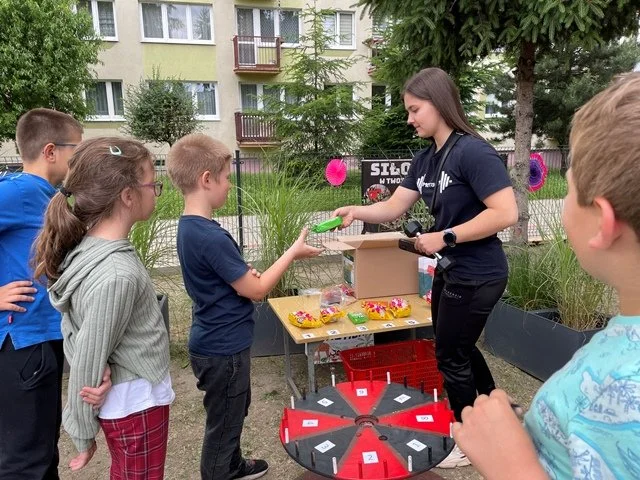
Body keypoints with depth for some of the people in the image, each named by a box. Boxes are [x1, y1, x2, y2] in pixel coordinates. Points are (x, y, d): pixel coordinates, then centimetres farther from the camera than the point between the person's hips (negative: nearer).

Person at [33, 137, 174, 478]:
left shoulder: (88, 247, -4)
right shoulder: (116, 275, -31)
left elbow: (78, 336, 3)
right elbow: (87, 366, -22)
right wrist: (83, 435, -7)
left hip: (124, 398, 8)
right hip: (137, 405, -8)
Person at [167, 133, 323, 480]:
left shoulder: (188, 227, 1)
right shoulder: (211, 237, -29)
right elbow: (256, 290, -21)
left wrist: (247, 277, 7)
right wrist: (293, 252, -13)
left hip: (215, 342, 10)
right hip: (223, 349, -10)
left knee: (235, 410, 29)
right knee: (224, 422, 12)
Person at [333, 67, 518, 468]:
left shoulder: (472, 151, -22)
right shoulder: (425, 158, 4)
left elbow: (506, 213, -27)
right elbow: (394, 207, 5)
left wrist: (444, 237, -24)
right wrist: (357, 211, -12)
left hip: (477, 277, -9)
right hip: (450, 272, 9)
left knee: (452, 356, 8)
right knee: (458, 347, 25)